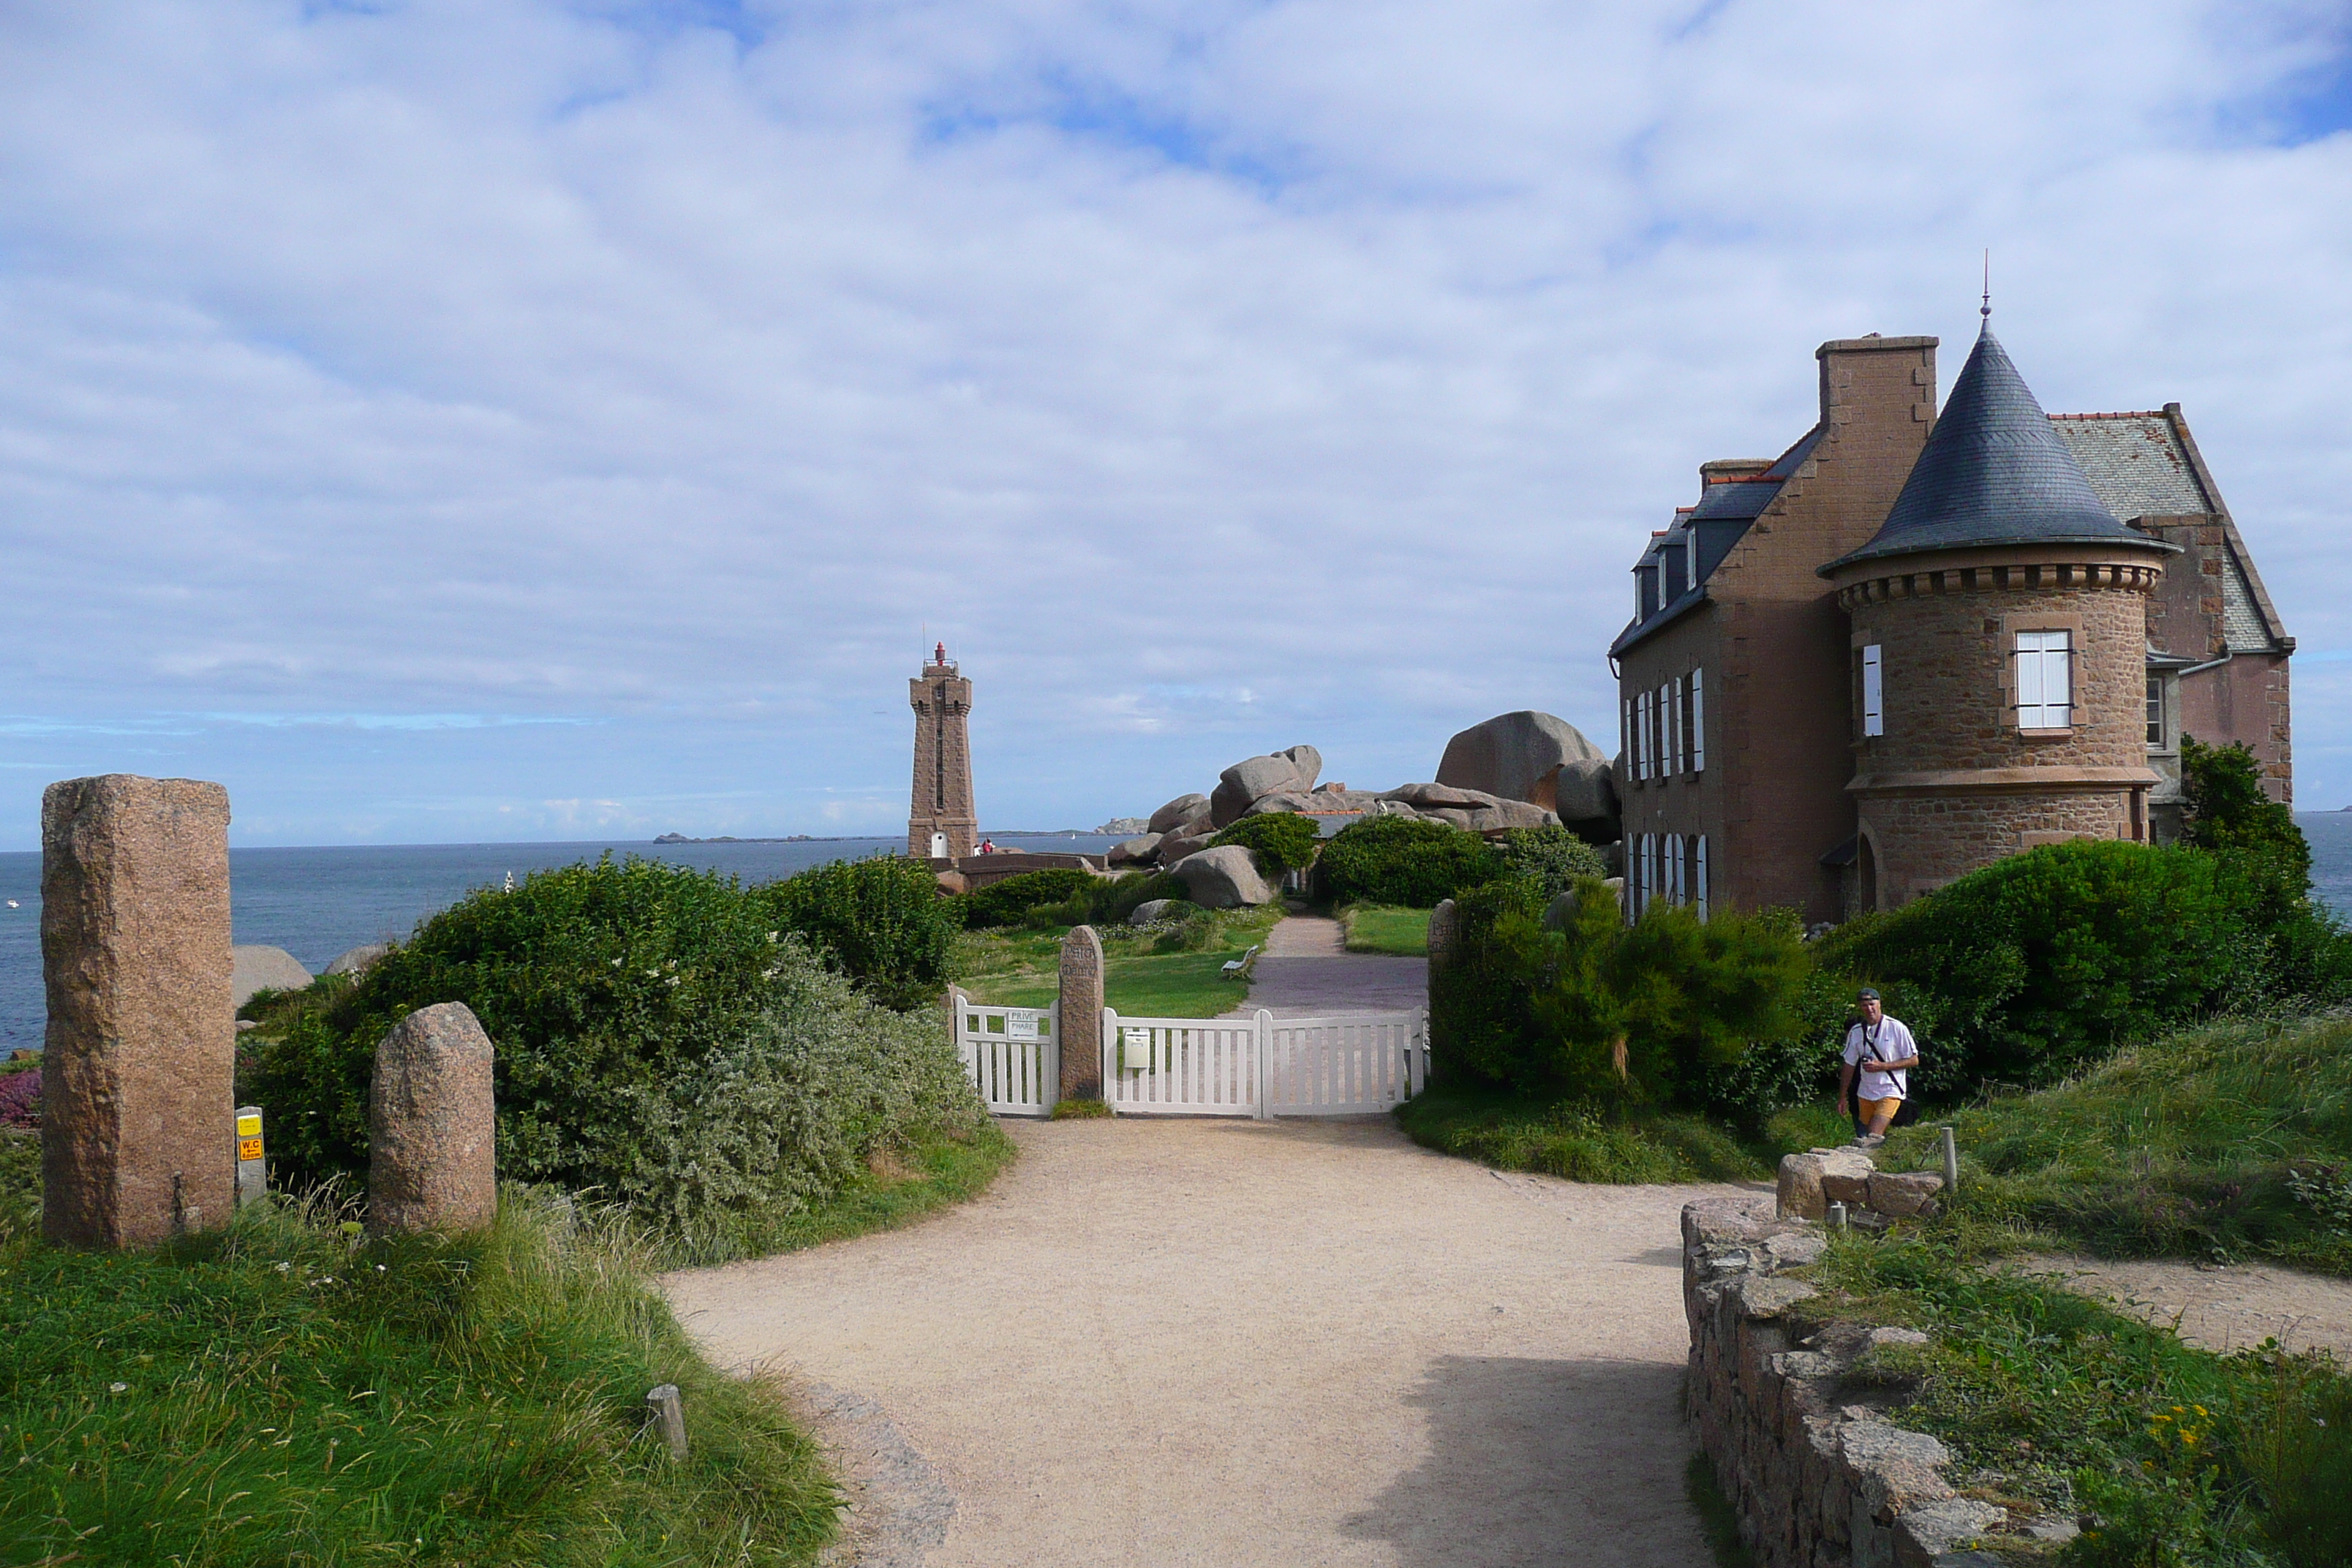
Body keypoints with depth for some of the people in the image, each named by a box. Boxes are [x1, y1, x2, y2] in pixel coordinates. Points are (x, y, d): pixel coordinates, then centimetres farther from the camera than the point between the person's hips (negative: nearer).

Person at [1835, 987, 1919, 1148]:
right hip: (1866, 1094, 5)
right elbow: (1849, 1066, 14)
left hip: (1890, 1092, -5)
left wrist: (1881, 1066, -14)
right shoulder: (1856, 1032, 6)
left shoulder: (1896, 1028, -6)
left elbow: (1913, 1060, -3)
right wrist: (1842, 1097, 12)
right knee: (1864, 1136, 1)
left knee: (1874, 1136, -23)